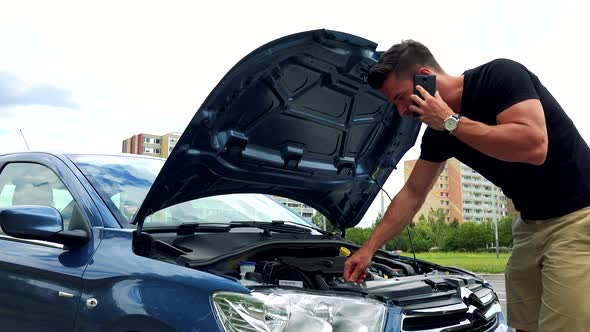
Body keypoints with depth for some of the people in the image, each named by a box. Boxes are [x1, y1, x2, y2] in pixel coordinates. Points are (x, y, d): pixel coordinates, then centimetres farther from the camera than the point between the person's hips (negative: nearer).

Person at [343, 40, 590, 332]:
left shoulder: (500, 75, -18)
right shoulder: (438, 133, 3)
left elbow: (534, 146, -31)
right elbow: (413, 193, 9)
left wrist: (452, 121, -23)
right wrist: (368, 248, 7)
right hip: (532, 224, 7)